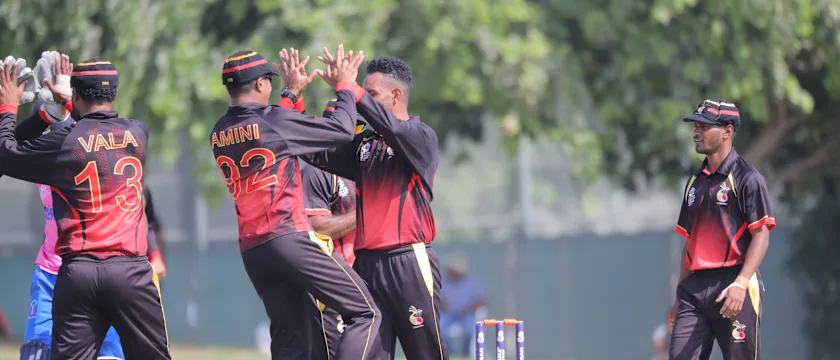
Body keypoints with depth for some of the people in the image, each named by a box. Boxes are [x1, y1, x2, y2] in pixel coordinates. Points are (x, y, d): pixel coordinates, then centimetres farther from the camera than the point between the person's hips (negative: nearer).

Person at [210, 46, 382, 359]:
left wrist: (291, 94, 36)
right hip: (291, 239, -7)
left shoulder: (219, 135, 12)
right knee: (365, 313, -4)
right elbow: (342, 129, -2)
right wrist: (345, 86, 13)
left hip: (251, 251, 7)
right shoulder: (273, 121, -8)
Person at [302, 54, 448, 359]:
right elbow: (317, 154, 13)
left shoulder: (421, 136, -3)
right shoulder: (364, 143, 17)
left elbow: (392, 128, -24)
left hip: (408, 264, -6)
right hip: (366, 263, 6)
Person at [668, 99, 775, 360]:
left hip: (733, 287, -7)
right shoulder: (695, 182, 19)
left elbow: (761, 235, -11)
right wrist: (680, 297, 21)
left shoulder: (747, 178, -4)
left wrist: (741, 284, -23)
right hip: (695, 288, 7)